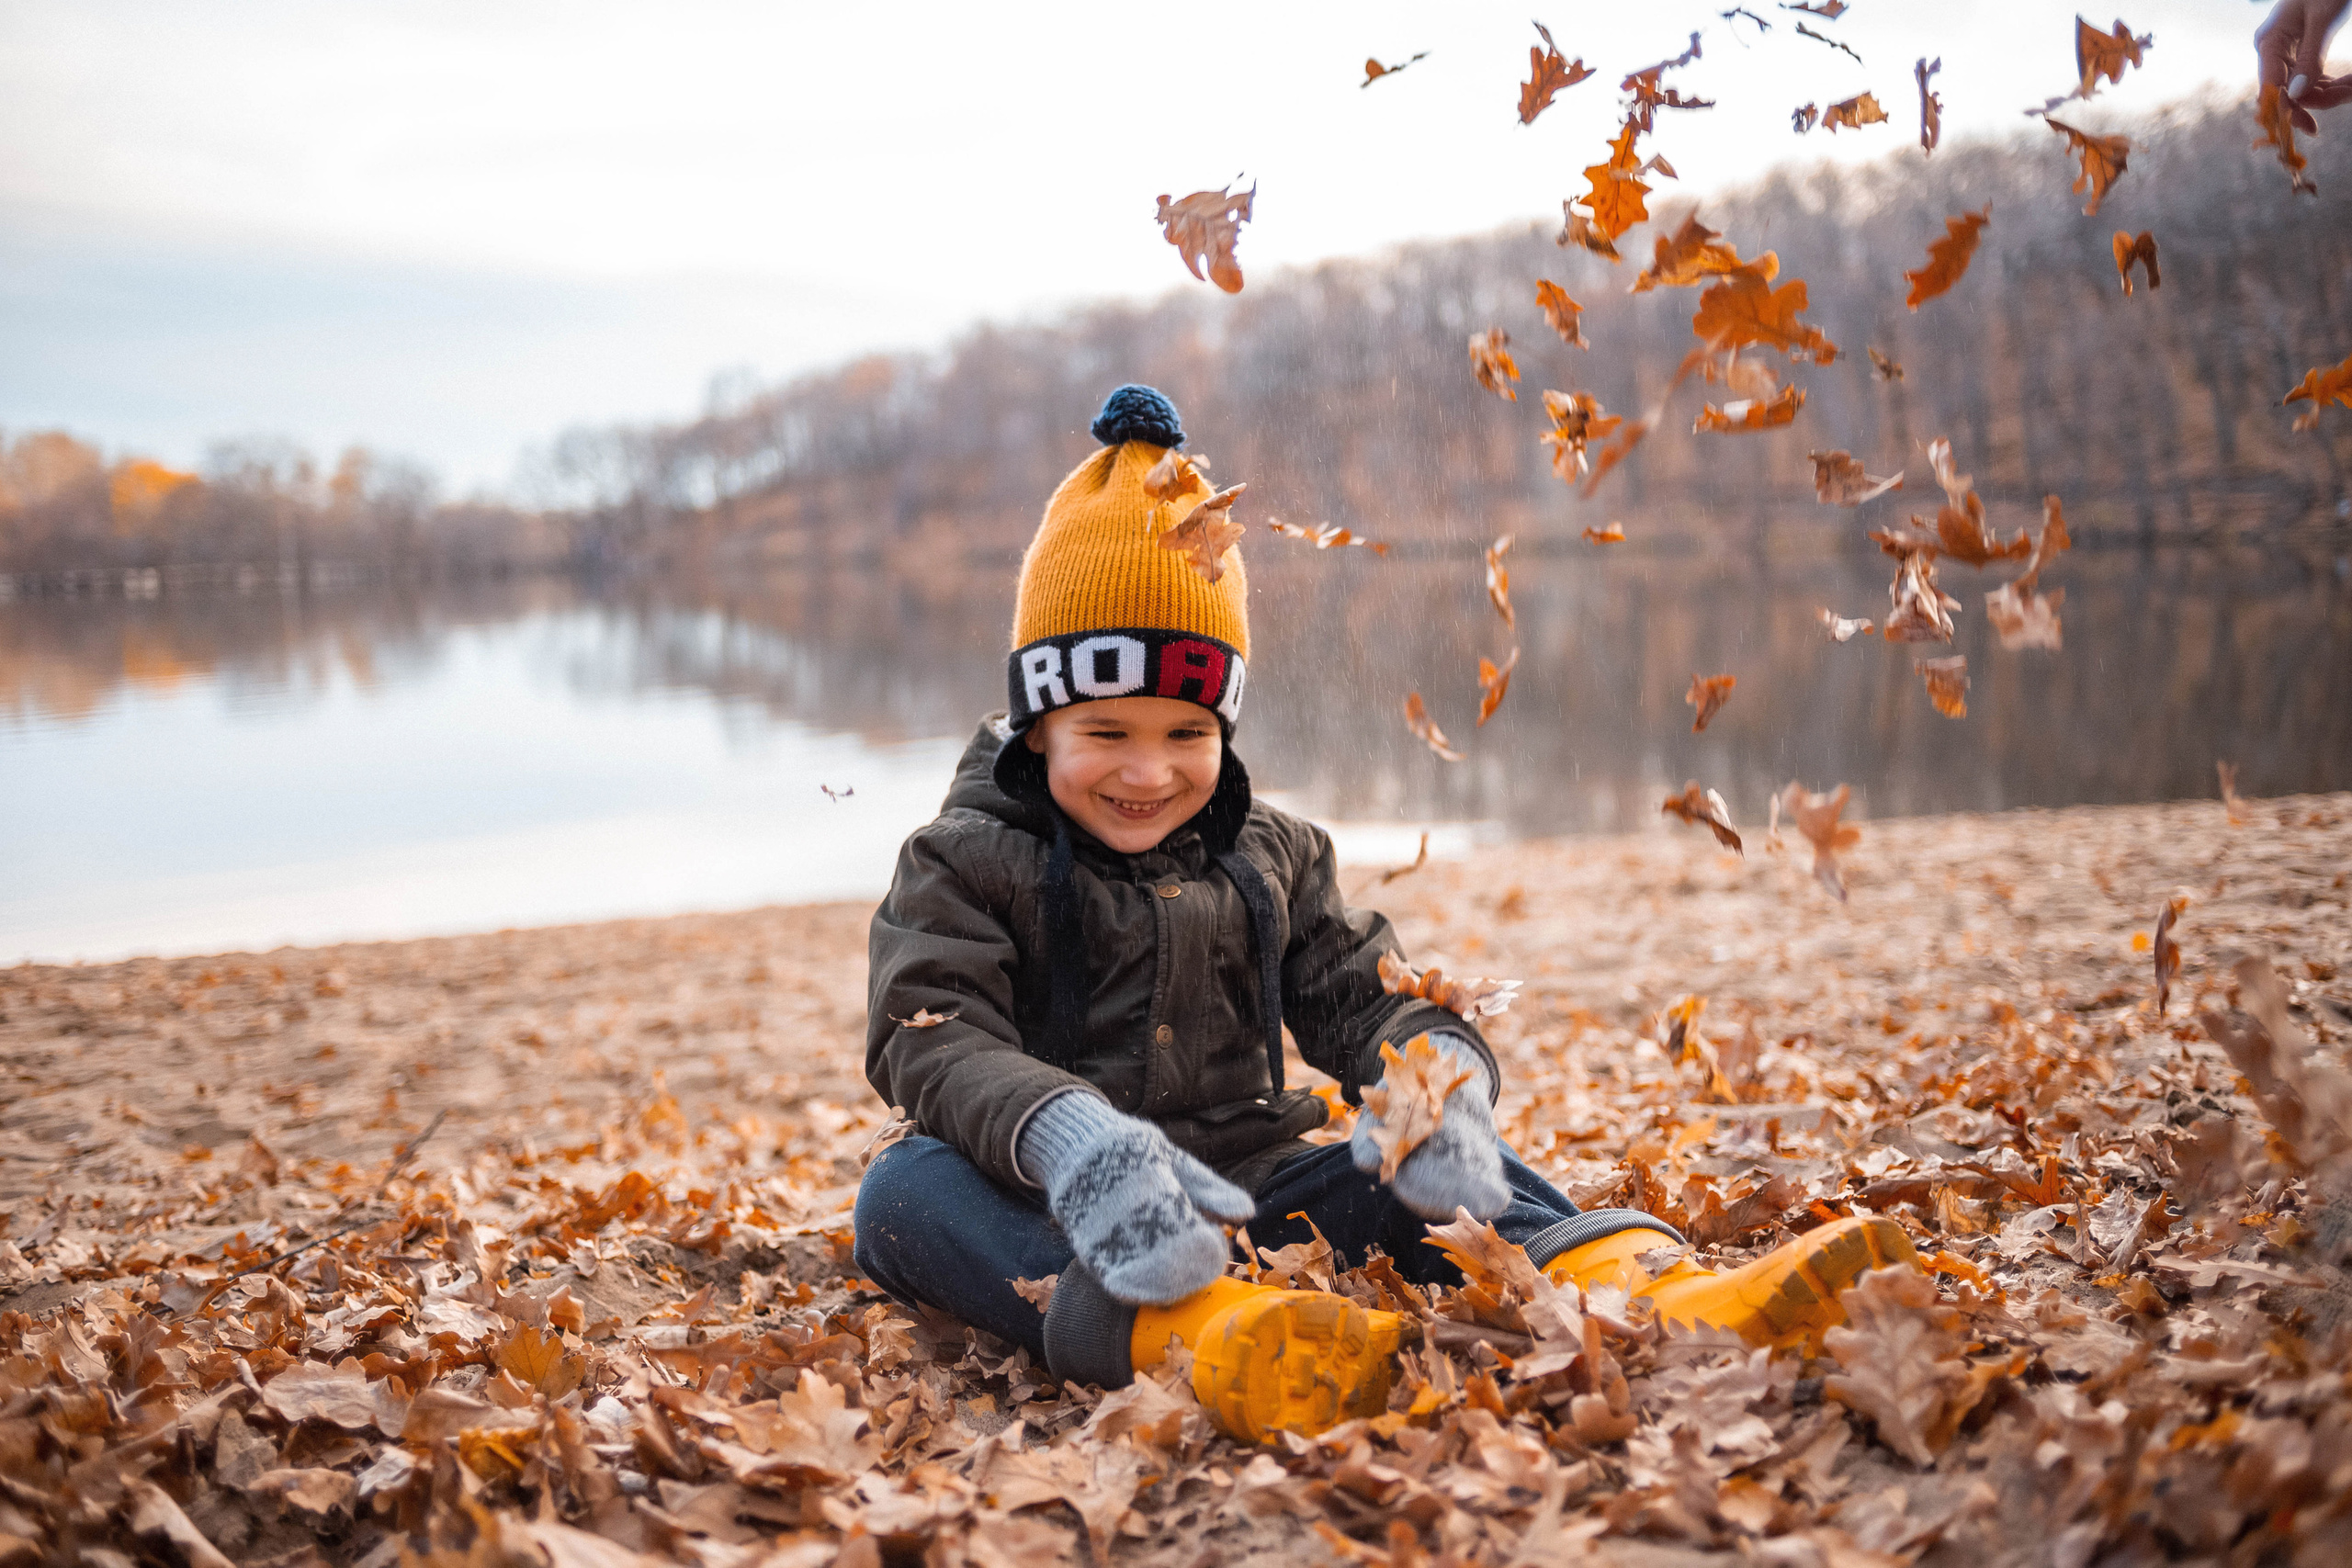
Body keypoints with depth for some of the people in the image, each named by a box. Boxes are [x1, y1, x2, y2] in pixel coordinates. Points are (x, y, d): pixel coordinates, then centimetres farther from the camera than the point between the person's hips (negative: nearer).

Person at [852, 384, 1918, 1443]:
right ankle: (1187, 1330, -61)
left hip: (1237, 1191, 4)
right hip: (1053, 1219, -4)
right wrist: (1069, 1136, -37)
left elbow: (1362, 998, 7)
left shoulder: (1270, 859, 15)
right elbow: (938, 1042, -15)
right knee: (905, 1190, -34)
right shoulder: (968, 862, 1)